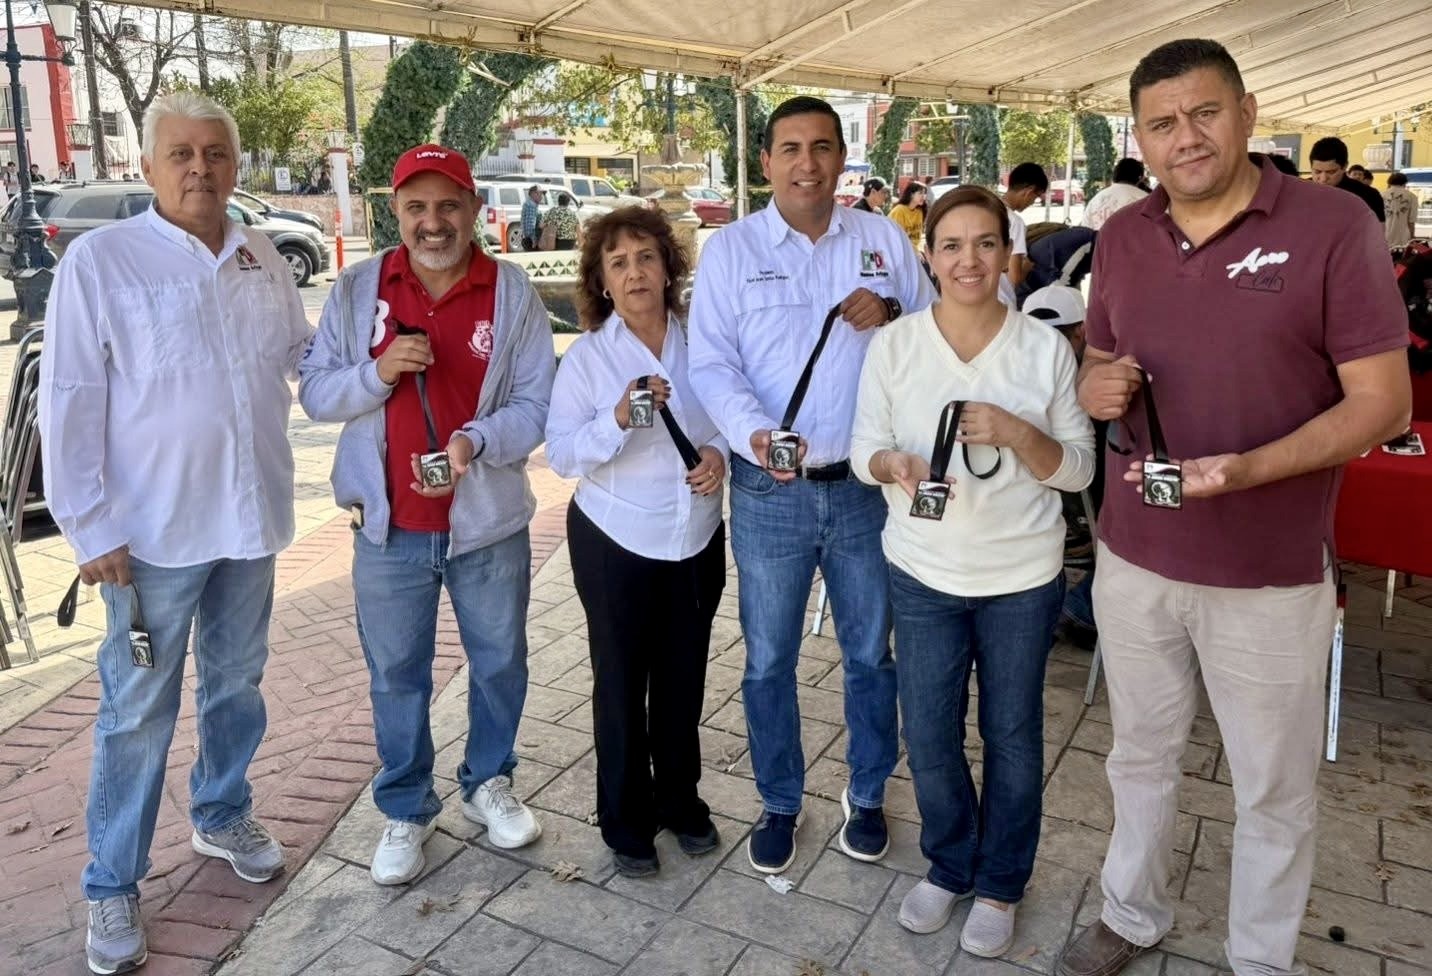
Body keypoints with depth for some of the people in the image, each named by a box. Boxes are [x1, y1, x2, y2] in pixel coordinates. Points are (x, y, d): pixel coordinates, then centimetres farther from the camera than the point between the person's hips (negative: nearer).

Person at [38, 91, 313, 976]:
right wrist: (89, 527, -12)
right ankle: (113, 887, 23)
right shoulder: (100, 260, -9)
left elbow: (305, 354, 18)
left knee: (237, 683, 19)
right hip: (154, 529, -4)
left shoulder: (265, 259, 5)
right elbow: (70, 402, -10)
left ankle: (224, 816, 41)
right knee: (138, 712, 6)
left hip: (251, 516, 5)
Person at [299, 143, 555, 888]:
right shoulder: (355, 290, 0)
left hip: (489, 523, 0)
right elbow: (313, 393, 0)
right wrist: (376, 371, -19)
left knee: (499, 663, 15)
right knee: (396, 675, 12)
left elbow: (535, 403, -7)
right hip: (389, 527, 1)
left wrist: (476, 441, -25)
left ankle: (488, 784, 40)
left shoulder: (513, 292, -4)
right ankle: (405, 811, 32)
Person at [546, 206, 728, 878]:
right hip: (615, 543, -2)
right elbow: (561, 454, -14)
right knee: (622, 683, 9)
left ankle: (680, 801, 37)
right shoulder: (586, 357, -9)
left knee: (683, 678, 15)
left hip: (697, 539, 3)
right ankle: (626, 822, 28)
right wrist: (619, 420, -30)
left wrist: (720, 453, -13)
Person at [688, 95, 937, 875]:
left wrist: (892, 318, -12)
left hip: (868, 484, 2)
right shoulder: (730, 249, -1)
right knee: (769, 661, 11)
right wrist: (754, 433, -26)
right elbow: (711, 365, -8)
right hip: (770, 491, -1)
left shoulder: (884, 240, 5)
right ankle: (779, 803, 32)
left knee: (871, 654, 15)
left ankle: (868, 795, 37)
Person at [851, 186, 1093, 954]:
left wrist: (1016, 434, -24)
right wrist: (894, 465, -24)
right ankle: (949, 866, 39)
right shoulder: (893, 344, -6)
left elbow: (1079, 469, -5)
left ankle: (1000, 883, 38)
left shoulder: (1046, 348, -7)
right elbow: (863, 449, -2)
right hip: (922, 573, 1)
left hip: (1023, 576, 0)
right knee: (929, 736, 11)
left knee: (1012, 737, 14)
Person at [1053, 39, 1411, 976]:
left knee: (1274, 789, 15)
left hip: (1272, 573, -4)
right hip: (1134, 556, 4)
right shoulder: (1121, 236, 3)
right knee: (1141, 755, 21)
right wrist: (1093, 384, -11)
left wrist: (1247, 468, -29)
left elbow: (1383, 403, -13)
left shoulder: (1334, 225, -12)